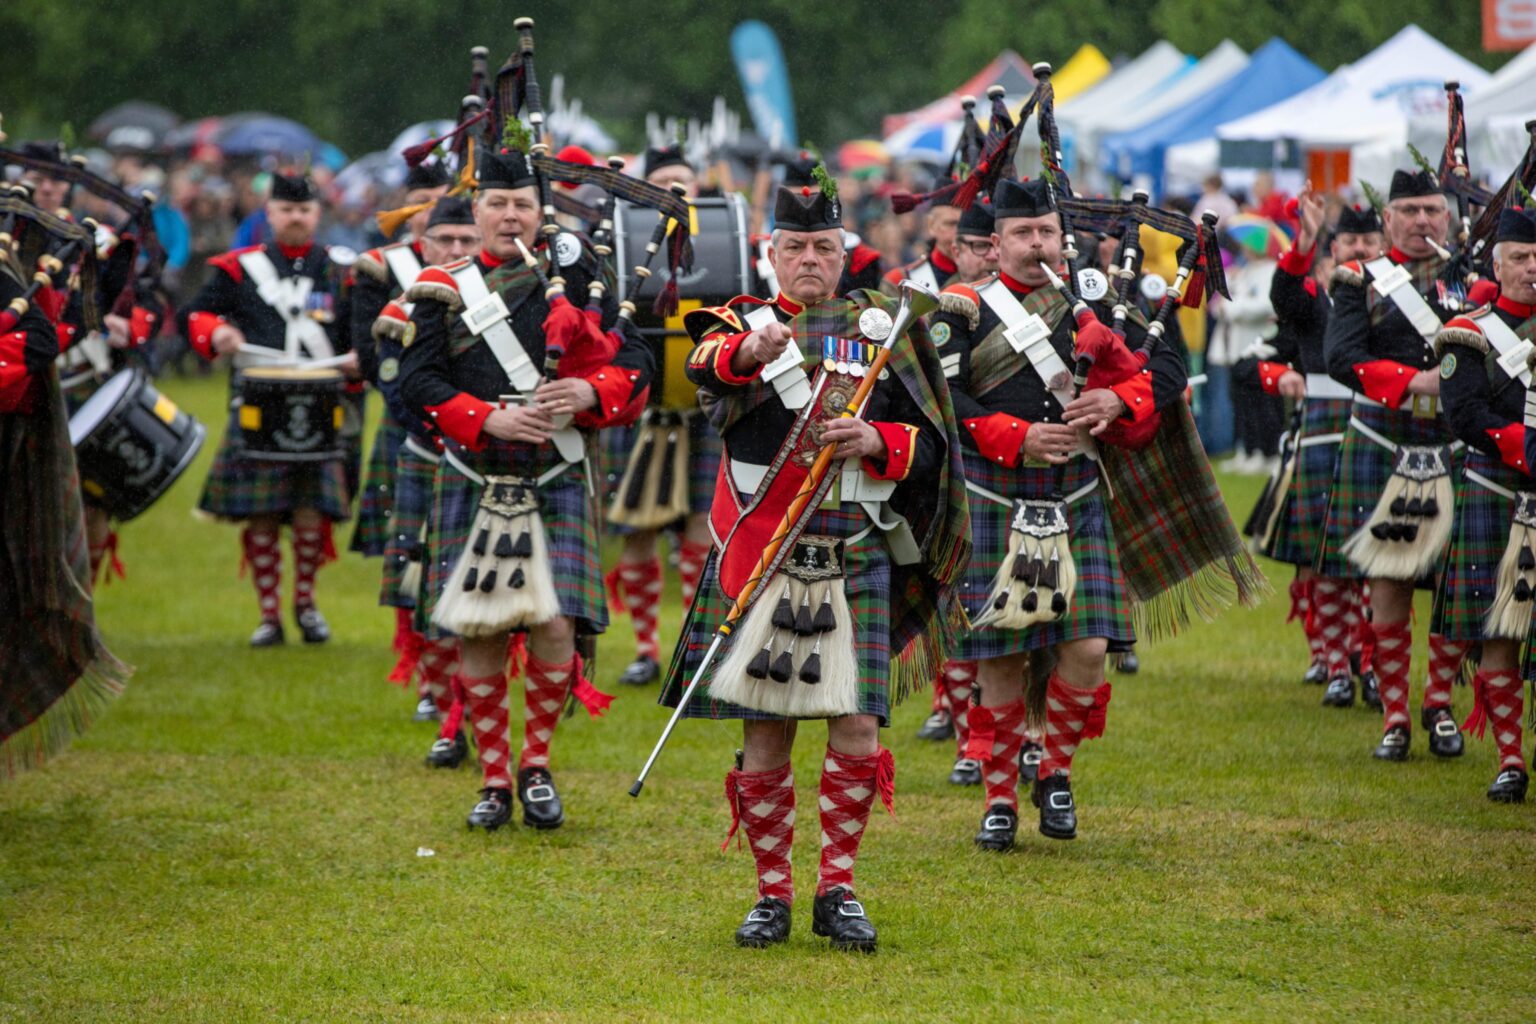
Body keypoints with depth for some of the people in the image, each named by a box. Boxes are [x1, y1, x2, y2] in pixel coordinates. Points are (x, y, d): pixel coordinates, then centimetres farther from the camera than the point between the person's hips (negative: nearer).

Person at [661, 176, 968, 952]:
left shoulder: (880, 328, 11)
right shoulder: (746, 323, 4)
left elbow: (930, 442, 11)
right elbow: (706, 364, -22)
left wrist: (876, 443, -11)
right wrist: (747, 352, -45)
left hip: (856, 562, 1)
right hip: (759, 560, -1)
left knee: (858, 731, -7)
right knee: (764, 738, 1)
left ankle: (838, 889, 7)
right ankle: (772, 895, 13)